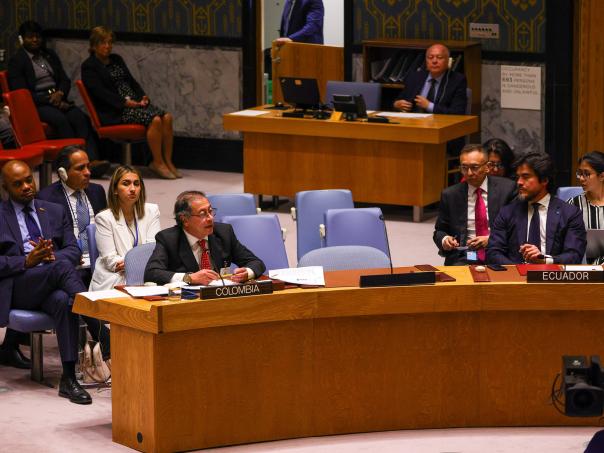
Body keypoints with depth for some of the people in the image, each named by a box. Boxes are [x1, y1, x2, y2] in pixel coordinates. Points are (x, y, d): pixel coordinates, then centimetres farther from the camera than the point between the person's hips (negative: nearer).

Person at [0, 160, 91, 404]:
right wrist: (27, 261, -15)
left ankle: (68, 379, -38)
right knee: (62, 266, -33)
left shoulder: (55, 212, 20)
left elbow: (74, 251, 12)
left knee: (63, 300, -35)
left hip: (51, 287, 3)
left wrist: (53, 256, -10)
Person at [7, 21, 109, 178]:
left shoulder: (50, 55, 23)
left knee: (79, 117, -27)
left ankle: (92, 160, -44)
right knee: (60, 119, -36)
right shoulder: (17, 61, 4)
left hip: (58, 99, 5)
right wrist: (49, 99, -14)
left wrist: (60, 93, -5)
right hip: (36, 105, -5)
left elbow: (65, 80, 19)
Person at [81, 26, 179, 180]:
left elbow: (132, 81, 20)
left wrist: (142, 97, 0)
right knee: (155, 119, -28)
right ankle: (158, 163, -18)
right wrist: (125, 102, -19)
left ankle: (168, 161, -13)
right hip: (114, 112, -8)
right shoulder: (89, 66, 0)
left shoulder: (116, 60, 24)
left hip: (134, 102, 8)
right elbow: (100, 92, -12)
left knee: (166, 117, -17)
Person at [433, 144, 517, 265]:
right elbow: (439, 231, 18)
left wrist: (492, 240, -10)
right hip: (462, 259, 1)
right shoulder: (450, 195, 8)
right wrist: (444, 240, -5)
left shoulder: (507, 188, 3)